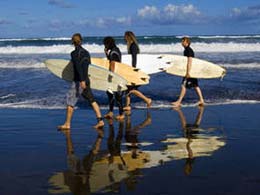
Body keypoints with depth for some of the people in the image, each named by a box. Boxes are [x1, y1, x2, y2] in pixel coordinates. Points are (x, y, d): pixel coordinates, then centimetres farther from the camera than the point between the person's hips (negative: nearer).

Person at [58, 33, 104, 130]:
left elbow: (78, 67, -23)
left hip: (79, 81, -7)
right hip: (86, 80, 7)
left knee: (70, 102, 1)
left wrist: (82, 80, -28)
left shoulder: (74, 53, -11)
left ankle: (67, 124, 6)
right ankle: (100, 121, 7)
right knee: (92, 100, 10)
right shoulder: (86, 52, 11)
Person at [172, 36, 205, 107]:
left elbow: (190, 61, -24)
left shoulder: (189, 50, -16)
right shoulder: (186, 50, 15)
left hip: (190, 70, -10)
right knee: (195, 86, 11)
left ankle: (179, 102, -5)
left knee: (184, 85, -7)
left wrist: (188, 72, -28)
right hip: (192, 71, 10)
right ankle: (201, 100, 14)